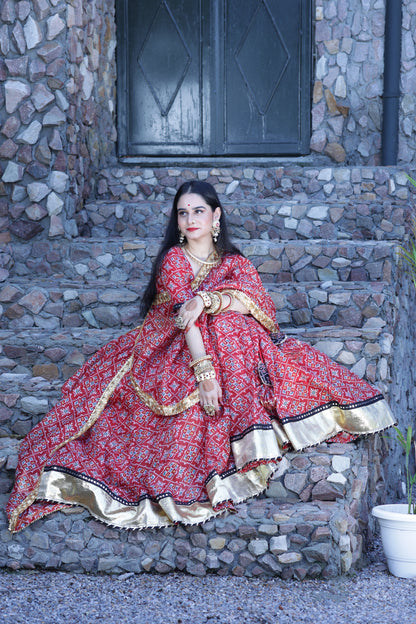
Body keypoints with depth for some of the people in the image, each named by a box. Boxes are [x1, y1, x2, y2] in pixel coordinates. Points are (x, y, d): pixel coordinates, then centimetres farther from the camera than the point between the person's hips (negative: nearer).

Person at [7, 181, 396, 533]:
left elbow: (253, 301, -10)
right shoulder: (173, 260, 1)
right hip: (175, 351, -3)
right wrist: (204, 370, -31)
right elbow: (183, 317, -16)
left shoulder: (233, 263, 14)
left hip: (230, 344, 3)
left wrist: (206, 300, -28)